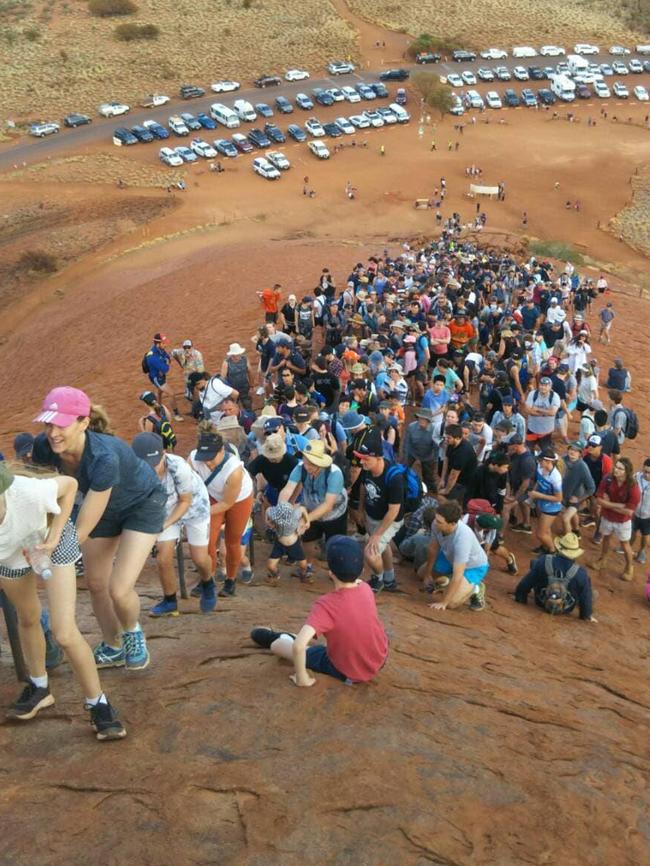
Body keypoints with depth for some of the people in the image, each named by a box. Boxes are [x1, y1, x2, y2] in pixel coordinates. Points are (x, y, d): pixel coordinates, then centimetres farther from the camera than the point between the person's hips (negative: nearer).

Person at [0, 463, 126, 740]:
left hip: (51, 542, -3)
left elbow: (70, 484, -23)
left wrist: (54, 535, -27)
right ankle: (39, 689, 48)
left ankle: (98, 704, 11)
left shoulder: (30, 492, -45)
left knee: (65, 634, -10)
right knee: (28, 620, 23)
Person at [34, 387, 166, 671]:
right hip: (106, 506, 6)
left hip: (142, 505, -6)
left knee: (119, 590, -16)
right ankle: (113, 648, 40)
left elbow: (82, 531, -36)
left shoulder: (104, 457, -42)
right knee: (96, 584, 13)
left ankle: (133, 633, 20)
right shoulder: (47, 448, -24)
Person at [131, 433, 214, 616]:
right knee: (163, 559, -4)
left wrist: (165, 525, -31)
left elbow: (185, 501, -22)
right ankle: (169, 602, 21)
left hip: (193, 505, -2)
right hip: (166, 510, 3)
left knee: (199, 558, 1)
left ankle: (207, 585, 36)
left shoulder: (178, 467, -38)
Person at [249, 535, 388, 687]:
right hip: (380, 660, 5)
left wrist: (301, 677, -23)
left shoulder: (326, 605, -30)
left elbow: (299, 645, -37)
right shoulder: (365, 588, -11)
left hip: (350, 674, -5)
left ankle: (275, 641, 45)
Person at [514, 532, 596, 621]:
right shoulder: (580, 573, -26)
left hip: (542, 604, 1)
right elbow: (586, 596, -12)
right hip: (565, 610, -1)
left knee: (534, 563, 12)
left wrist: (519, 597, 7)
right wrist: (587, 615, 8)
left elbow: (526, 582, -11)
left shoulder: (543, 562, -24)